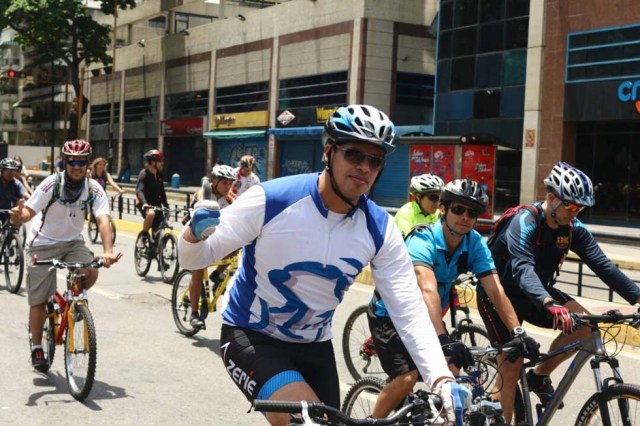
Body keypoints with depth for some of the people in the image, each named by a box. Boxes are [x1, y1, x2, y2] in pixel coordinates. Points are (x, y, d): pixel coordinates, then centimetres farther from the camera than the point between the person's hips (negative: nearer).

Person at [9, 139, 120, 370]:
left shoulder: (94, 189, -14)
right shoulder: (52, 184, -18)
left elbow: (103, 219, -27)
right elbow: (30, 211, -23)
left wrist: (108, 251, -42)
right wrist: (19, 216, -48)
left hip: (72, 242, 2)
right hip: (43, 243, -2)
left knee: (91, 273, -25)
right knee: (39, 299, -1)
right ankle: (36, 348, 15)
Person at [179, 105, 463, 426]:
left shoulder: (381, 230, -11)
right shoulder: (270, 200, -21)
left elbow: (410, 310, -14)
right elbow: (194, 258, -14)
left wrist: (441, 379, -28)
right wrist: (195, 232, -38)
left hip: (314, 346, 5)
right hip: (251, 338, -5)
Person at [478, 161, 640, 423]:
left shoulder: (573, 228, -8)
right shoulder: (524, 223, -27)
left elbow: (603, 265, -13)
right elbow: (522, 269, -42)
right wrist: (549, 304, -58)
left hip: (537, 293, 6)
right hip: (499, 294, -6)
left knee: (584, 323, -17)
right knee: (511, 369, -8)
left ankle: (540, 376, 2)